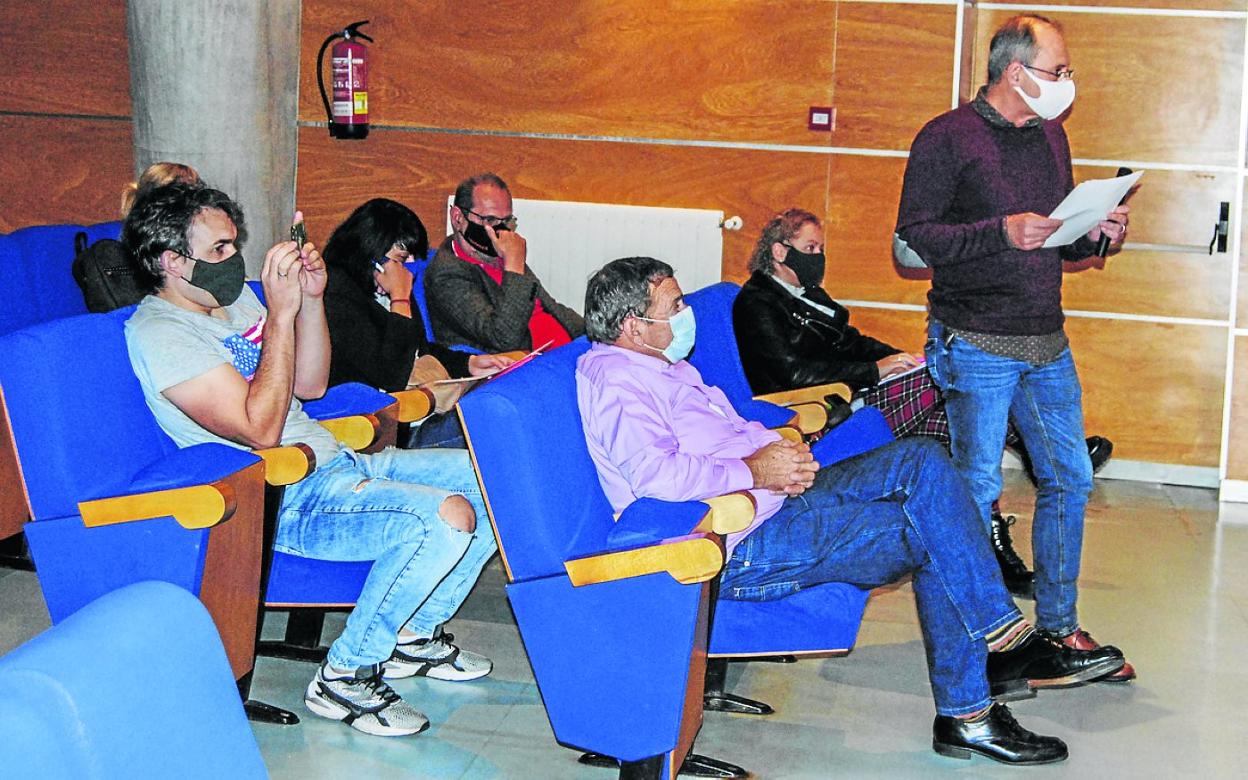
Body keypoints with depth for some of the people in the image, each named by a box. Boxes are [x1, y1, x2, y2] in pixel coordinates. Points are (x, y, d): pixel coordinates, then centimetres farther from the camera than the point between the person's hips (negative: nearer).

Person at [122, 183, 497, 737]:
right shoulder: (160, 332, -15)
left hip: (334, 462, 9)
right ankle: (343, 678, -14)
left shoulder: (234, 300, 14)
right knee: (449, 517, -29)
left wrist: (312, 299, 0)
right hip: (286, 502, -9)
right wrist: (281, 313, -23)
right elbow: (260, 428, -23)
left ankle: (414, 635, 15)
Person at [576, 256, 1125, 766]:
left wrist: (777, 450, 4)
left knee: (921, 461, -1)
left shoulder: (662, 366, 20)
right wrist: (755, 472, -22)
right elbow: (653, 471, -30)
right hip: (739, 552, -11)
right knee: (928, 533, -12)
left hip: (777, 501, 11)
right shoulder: (615, 378, -14)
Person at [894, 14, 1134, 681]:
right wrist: (1001, 233, -21)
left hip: (1047, 343, 7)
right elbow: (910, 243, -12)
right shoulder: (947, 138, -8)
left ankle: (1059, 624, 24)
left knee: (1069, 478, 10)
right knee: (975, 488, -3)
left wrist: (1096, 235, 1)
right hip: (977, 345, -7)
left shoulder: (1050, 136, 14)